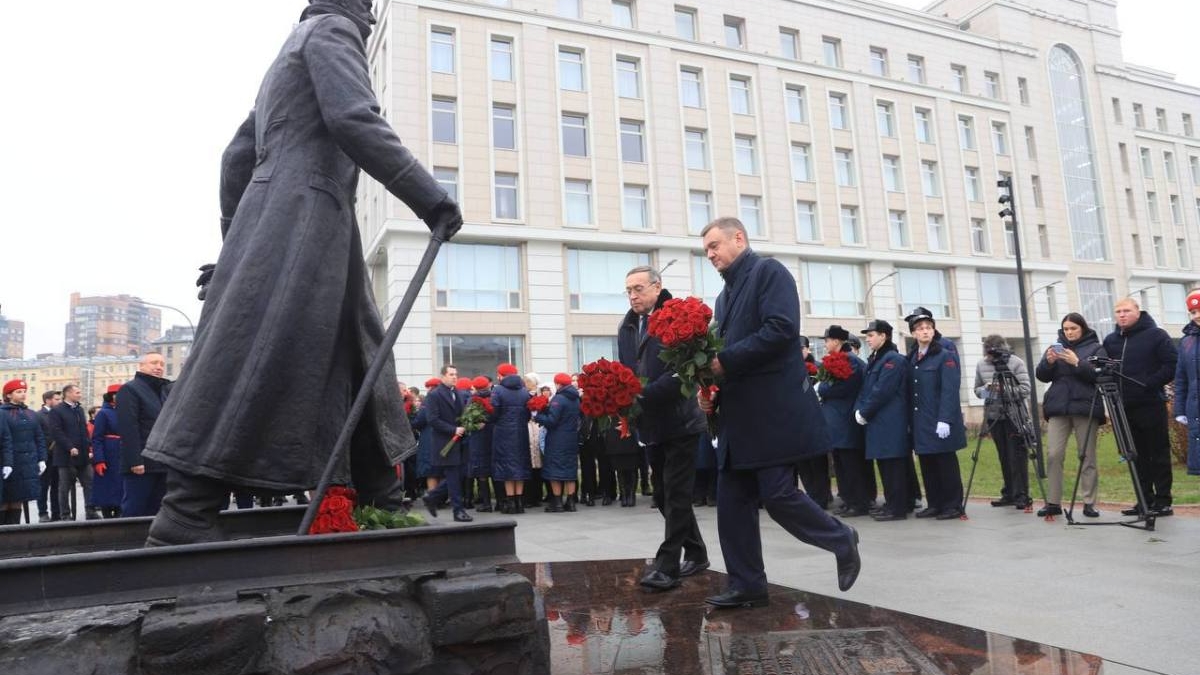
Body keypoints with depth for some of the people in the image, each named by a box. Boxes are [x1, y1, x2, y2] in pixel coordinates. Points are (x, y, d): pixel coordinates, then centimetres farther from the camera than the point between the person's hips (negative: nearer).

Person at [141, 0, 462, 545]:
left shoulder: (288, 61, 31)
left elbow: (236, 159, 27)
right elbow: (355, 122, -15)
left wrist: (235, 245, 28)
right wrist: (429, 198, -17)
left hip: (295, 225, 10)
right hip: (302, 219, -10)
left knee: (358, 356, 9)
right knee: (258, 361, -14)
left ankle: (382, 499, 13)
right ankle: (185, 512, -13)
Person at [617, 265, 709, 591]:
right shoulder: (626, 327, 11)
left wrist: (644, 393, -24)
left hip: (678, 420, -8)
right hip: (650, 426, 8)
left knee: (676, 496, -3)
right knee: (665, 496, 14)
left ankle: (667, 565, 1)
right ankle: (696, 553, 29)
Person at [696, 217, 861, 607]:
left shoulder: (769, 271, -4)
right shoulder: (725, 296, 22)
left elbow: (782, 329, -18)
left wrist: (725, 361, -16)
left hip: (774, 410, -8)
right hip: (738, 415, 9)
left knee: (777, 494, -8)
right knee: (732, 501, 5)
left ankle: (841, 540, 18)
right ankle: (747, 586, 14)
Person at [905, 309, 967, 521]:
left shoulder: (946, 356, -4)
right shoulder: (911, 359, 12)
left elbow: (950, 391, -12)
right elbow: (911, 392, 11)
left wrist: (945, 420, -20)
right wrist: (911, 421, 7)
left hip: (940, 422, -6)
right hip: (920, 423, 6)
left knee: (946, 463, 1)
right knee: (927, 464, 9)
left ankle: (953, 505, 10)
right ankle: (935, 504, 19)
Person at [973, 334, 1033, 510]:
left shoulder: (1016, 363, -7)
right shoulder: (981, 365, 6)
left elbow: (1025, 389, -11)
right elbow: (977, 389, 13)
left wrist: (1005, 390, -23)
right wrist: (985, 390, -8)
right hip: (993, 416, 4)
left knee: (1018, 455, -4)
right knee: (1004, 456, 9)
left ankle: (1022, 495, 0)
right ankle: (1009, 494, 17)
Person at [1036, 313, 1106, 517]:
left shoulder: (1095, 348, 6)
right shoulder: (1057, 346, 14)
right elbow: (1042, 376, 8)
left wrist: (1077, 363, -18)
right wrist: (1048, 362, -10)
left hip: (1085, 408, -2)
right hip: (1058, 408, 2)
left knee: (1087, 456, 1)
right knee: (1053, 455, -4)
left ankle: (1089, 503, 7)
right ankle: (1053, 502, 1)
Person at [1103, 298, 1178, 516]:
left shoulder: (1156, 335, -2)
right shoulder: (1110, 340, 13)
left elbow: (1172, 364, -9)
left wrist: (1149, 384, -15)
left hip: (1150, 405, -5)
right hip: (1125, 407, 5)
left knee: (1159, 454, 0)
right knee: (1138, 456, 9)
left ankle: (1163, 502, 4)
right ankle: (1146, 501, 15)